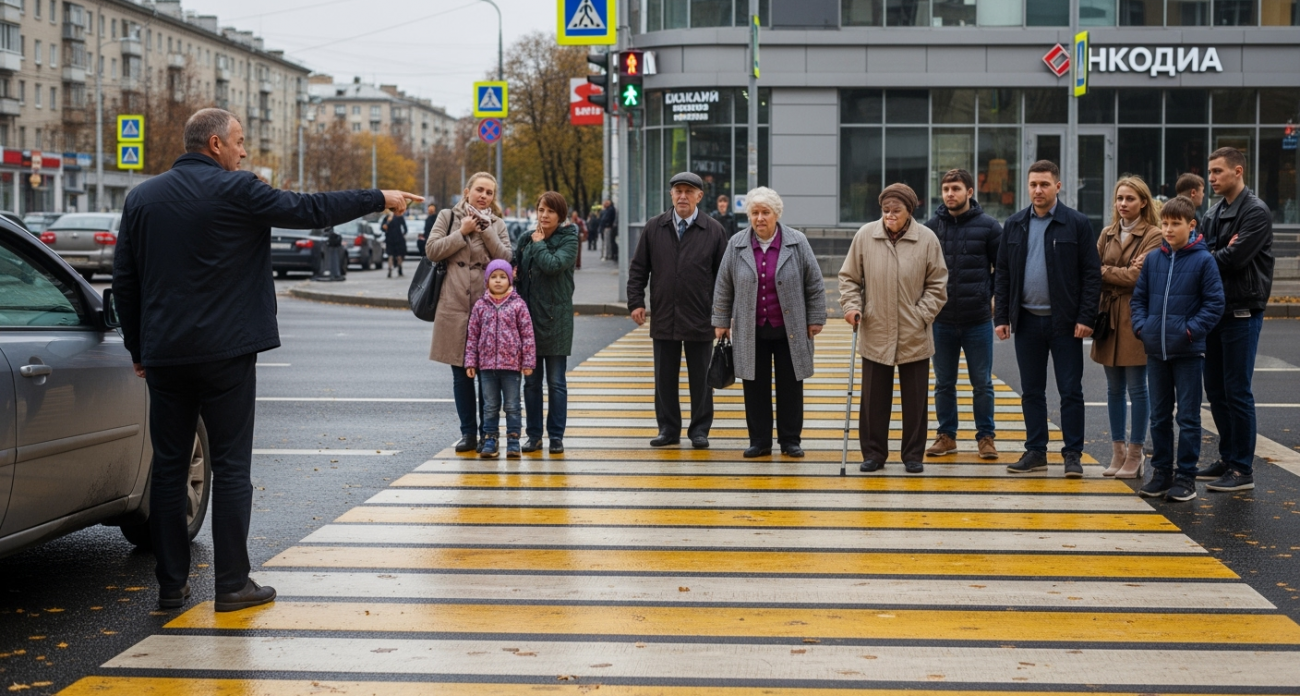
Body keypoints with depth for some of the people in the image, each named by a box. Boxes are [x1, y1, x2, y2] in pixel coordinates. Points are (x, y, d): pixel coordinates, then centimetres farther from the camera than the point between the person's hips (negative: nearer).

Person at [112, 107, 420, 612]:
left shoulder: (141, 198, 9)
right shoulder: (236, 191, -8)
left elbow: (124, 280, 11)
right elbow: (311, 211, -6)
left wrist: (137, 348, 17)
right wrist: (380, 200, 5)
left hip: (164, 356, 5)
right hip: (225, 352, -5)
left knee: (168, 469, 8)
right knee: (231, 468, 2)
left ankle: (171, 585, 11)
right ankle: (232, 584, 4)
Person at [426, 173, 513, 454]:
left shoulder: (497, 224, 12)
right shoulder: (448, 217, 8)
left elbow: (506, 259, 0)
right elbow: (432, 250, -2)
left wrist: (486, 231, -7)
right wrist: (462, 233, -7)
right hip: (455, 304, 0)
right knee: (461, 372, 2)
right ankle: (468, 433, 10)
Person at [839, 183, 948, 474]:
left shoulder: (927, 239, -4)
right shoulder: (865, 236, -1)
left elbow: (937, 285, 3)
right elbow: (849, 277, 8)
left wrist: (922, 314, -6)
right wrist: (852, 305, -6)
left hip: (914, 338, -1)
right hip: (875, 334, 1)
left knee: (915, 400, 8)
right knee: (874, 399, 7)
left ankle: (914, 455, 20)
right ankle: (873, 453, 20)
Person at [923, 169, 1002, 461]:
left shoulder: (988, 226, -2)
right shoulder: (931, 226, 3)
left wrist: (992, 296, -3)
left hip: (978, 320, -2)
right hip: (941, 320, 2)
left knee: (982, 384, 5)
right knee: (944, 383, 10)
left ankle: (986, 437, 15)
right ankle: (946, 435, 20)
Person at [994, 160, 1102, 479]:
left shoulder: (1077, 224, -3)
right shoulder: (1014, 225, 7)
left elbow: (1092, 274, -5)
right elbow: (1002, 274, 9)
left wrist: (1086, 318, -12)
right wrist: (1001, 317, 2)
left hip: (1064, 321, -3)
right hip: (1027, 321, 4)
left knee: (1070, 390, 1)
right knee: (1031, 391, 9)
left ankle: (1073, 454, 7)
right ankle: (1035, 452, 17)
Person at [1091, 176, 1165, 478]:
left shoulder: (1153, 235, -6)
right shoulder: (1107, 234, 14)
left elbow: (1138, 277, -15)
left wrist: (1104, 271, -5)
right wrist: (1122, 274, -12)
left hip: (1136, 317, -6)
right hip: (1109, 316, 6)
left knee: (1136, 388, -1)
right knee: (1114, 388, 10)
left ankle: (1135, 455, 6)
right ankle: (1118, 453, 17)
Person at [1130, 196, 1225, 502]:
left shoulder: (1203, 260, -7)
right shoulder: (1153, 259, 5)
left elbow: (1214, 303, -8)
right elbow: (1139, 297, 12)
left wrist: (1191, 330, -15)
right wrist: (1141, 326, -2)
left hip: (1188, 352, -5)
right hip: (1156, 350, 5)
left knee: (1188, 417, 2)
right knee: (1159, 416, 12)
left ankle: (1186, 476, 10)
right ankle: (1161, 473, 21)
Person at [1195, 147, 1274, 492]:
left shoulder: (1256, 212, -11)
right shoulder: (1214, 213, 15)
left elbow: (1236, 258, -21)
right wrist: (1221, 253, -14)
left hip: (1242, 312, -8)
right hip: (1215, 309, 8)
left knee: (1237, 392, -5)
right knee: (1216, 390, 12)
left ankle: (1243, 470, 2)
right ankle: (1228, 459, 23)